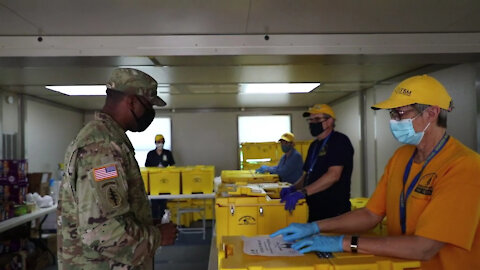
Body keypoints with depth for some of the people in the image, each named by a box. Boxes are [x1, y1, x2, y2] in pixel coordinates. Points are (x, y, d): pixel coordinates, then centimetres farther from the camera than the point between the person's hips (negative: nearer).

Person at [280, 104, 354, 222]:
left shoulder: (340, 141, -10)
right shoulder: (314, 145, 16)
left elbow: (333, 175, -22)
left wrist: (302, 192, -28)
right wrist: (293, 188, 0)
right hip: (313, 210, 7)